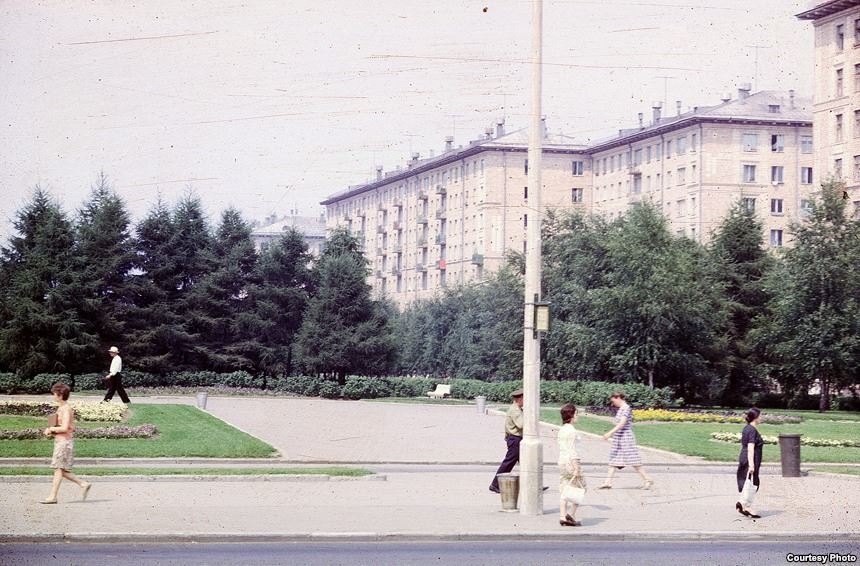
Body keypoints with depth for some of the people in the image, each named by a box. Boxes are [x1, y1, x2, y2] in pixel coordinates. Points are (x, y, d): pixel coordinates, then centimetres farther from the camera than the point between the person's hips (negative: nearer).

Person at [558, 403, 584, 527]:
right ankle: (571, 515, -2)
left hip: (561, 461, 8)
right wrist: (576, 468, -18)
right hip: (571, 462, -8)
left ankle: (562, 517, 4)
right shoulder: (571, 430, -14)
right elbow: (572, 450, -18)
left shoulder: (561, 430, 11)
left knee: (564, 491, 7)